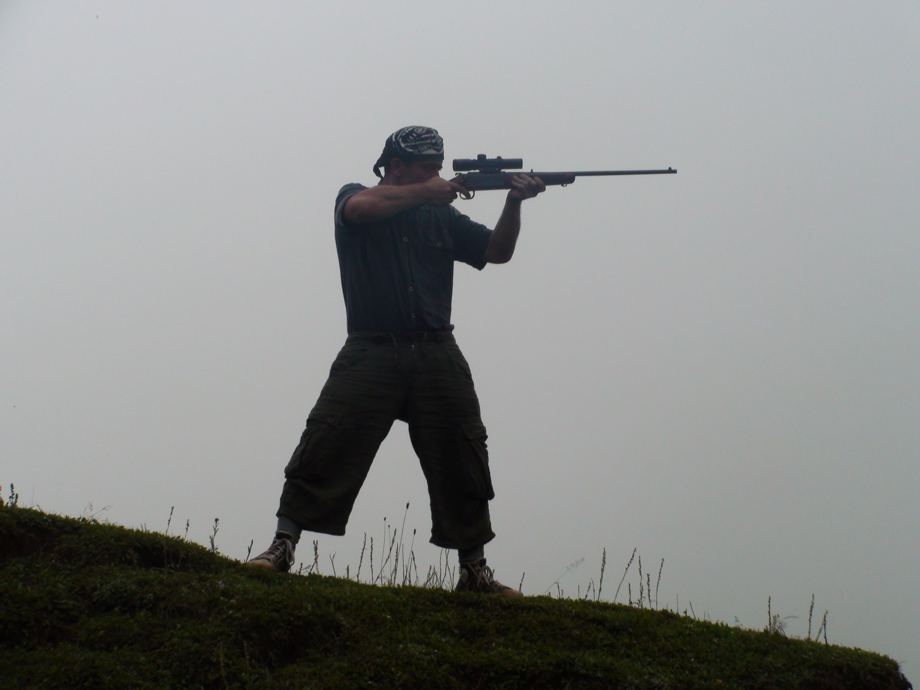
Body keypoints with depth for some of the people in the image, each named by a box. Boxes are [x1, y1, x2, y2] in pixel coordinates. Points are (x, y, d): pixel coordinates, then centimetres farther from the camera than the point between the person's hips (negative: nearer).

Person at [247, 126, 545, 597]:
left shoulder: (441, 217, 18)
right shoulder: (356, 198, 8)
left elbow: (498, 251, 12)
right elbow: (361, 206, -17)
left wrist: (514, 202, -4)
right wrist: (423, 192, -10)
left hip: (437, 356, 4)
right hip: (373, 351, -4)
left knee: (463, 462, 4)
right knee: (327, 447, -12)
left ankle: (474, 572, 12)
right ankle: (281, 548, -6)